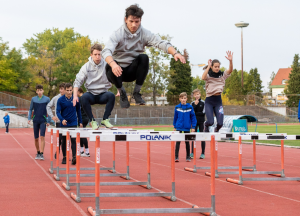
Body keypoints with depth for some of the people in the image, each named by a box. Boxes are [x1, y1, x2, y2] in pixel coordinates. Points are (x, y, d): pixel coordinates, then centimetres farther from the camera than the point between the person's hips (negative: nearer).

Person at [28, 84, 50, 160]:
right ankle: (38, 153, 21)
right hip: (35, 120, 2)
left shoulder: (47, 99, 0)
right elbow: (30, 109, 11)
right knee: (36, 138, 7)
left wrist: (48, 121, 2)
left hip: (43, 120, -2)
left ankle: (41, 154, -12)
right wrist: (29, 118, -1)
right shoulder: (33, 99, 4)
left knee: (42, 137, -13)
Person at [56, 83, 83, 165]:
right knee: (64, 141, 8)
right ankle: (64, 157, 19)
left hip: (73, 123, 0)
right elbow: (58, 111, -7)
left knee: (73, 140, -11)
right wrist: (62, 120, -24)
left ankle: (74, 157, -15)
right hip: (64, 124, 0)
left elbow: (78, 110, 10)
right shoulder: (60, 100, -5)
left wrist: (80, 122, 11)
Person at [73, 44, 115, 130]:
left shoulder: (106, 65, -3)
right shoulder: (86, 67, -2)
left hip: (103, 94, 0)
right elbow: (78, 81, -1)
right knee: (84, 97, -34)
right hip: (91, 94, 0)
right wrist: (75, 95, -15)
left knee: (111, 96, -33)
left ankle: (105, 119, -17)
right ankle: (92, 121, -20)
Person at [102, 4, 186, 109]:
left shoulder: (144, 34, -6)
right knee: (109, 66, -36)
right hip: (117, 72, -2)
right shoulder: (118, 34, -15)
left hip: (132, 72, 2)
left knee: (144, 57, -27)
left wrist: (174, 53, -41)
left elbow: (161, 43, -20)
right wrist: (113, 64, -53)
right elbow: (106, 51, -31)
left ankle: (137, 92, -13)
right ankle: (122, 92, -9)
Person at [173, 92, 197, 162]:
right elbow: (175, 117, 6)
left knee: (187, 142, 10)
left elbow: (193, 117, -1)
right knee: (178, 142, -2)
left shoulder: (190, 107, -4)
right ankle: (176, 157, 0)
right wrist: (174, 126, 7)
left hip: (187, 127, 0)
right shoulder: (177, 107, -1)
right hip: (179, 127, 0)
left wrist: (193, 127, -4)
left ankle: (188, 157, 18)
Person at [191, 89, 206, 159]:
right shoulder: (192, 103, 7)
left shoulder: (203, 103, -1)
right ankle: (192, 153, 9)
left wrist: (195, 113, -8)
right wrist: (195, 105, -13)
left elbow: (203, 112, -8)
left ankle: (203, 153, 6)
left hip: (201, 122, -2)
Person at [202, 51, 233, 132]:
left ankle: (217, 129, 31)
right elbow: (203, 77, -27)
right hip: (209, 101, -2)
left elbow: (230, 70, -13)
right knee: (210, 122, -12)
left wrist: (230, 61, -30)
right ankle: (206, 125, 27)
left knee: (220, 123, -7)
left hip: (218, 100, 3)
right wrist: (208, 66, -25)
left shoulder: (222, 75, 5)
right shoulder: (208, 75, -3)